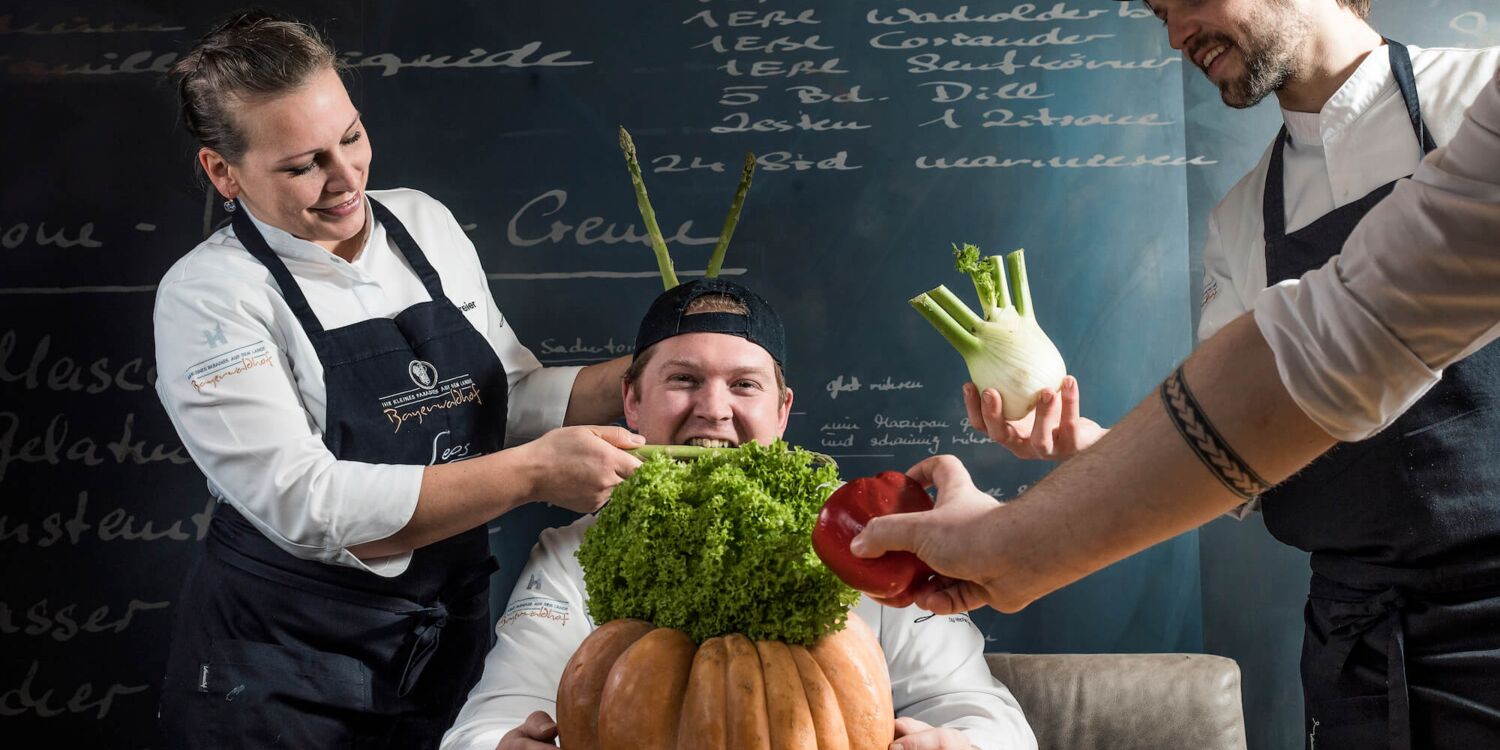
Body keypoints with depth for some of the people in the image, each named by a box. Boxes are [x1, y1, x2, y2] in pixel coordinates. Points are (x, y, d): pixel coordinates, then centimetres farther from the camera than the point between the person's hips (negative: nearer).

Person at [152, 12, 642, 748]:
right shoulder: (208, 295, -16)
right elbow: (306, 505, -25)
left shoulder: (424, 224, 1)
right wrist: (536, 472, -28)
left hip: (449, 641, 5)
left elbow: (513, 394, 8)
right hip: (282, 672, -5)